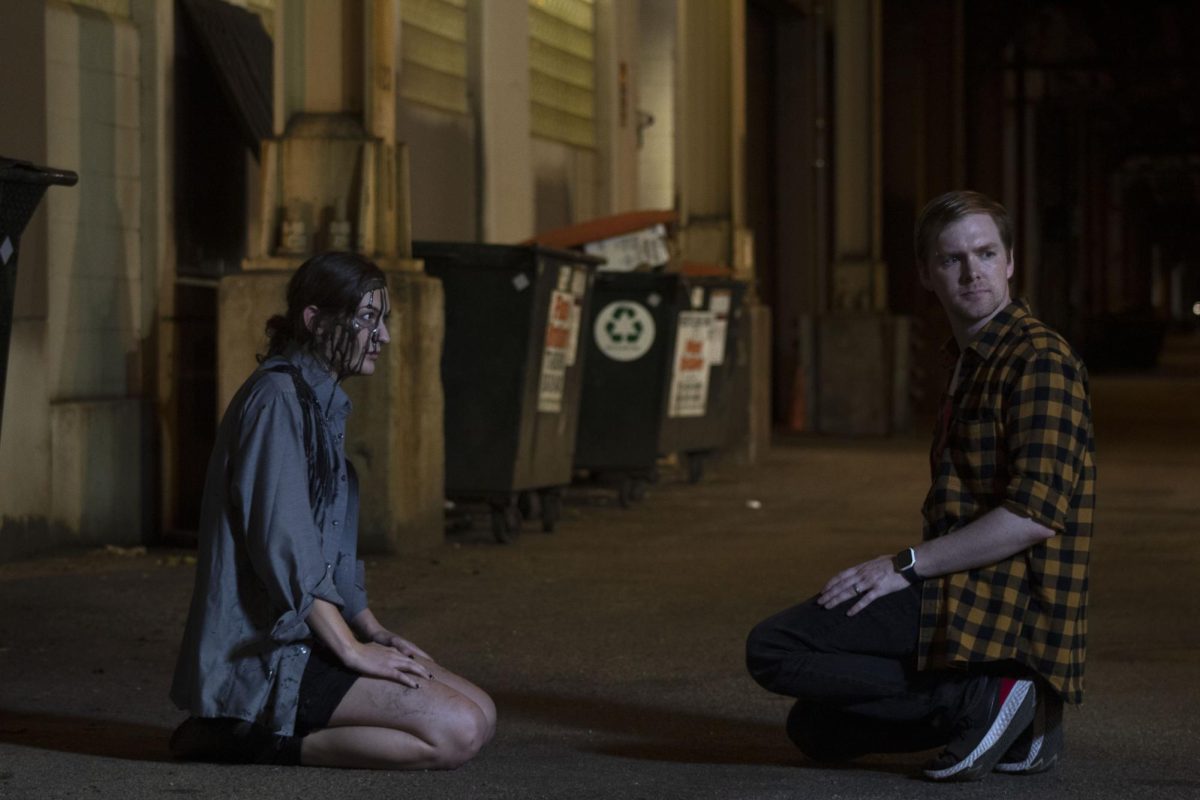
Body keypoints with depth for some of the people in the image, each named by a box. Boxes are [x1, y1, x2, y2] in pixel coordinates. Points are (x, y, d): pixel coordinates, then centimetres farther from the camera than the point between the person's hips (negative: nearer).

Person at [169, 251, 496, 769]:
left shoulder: (321, 401, 19)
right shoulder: (278, 399, -13)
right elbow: (281, 542, -21)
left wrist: (372, 630, 11)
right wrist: (353, 650, -19)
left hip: (306, 636, 11)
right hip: (266, 649, -11)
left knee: (481, 713, 3)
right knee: (457, 733, -19)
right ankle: (265, 741, -12)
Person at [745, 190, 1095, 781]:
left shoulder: (1040, 360, -14)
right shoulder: (968, 361, 19)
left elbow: (1035, 515, -24)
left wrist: (906, 566, -19)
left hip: (1001, 600, -11)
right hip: (970, 593, 11)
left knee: (772, 649, -16)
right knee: (815, 730, 18)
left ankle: (983, 696, -15)